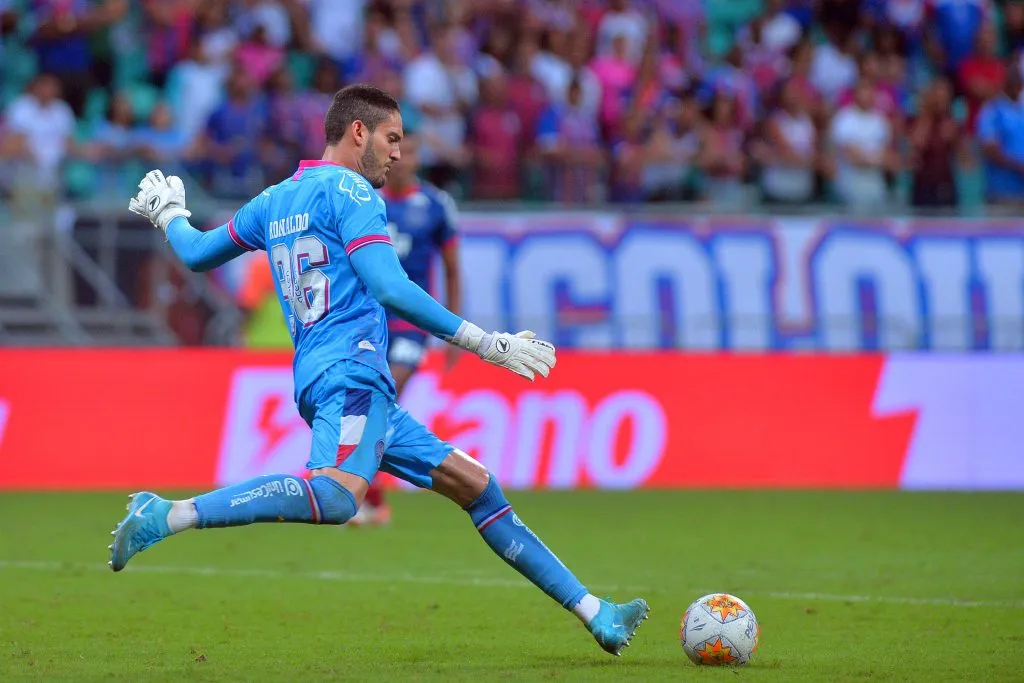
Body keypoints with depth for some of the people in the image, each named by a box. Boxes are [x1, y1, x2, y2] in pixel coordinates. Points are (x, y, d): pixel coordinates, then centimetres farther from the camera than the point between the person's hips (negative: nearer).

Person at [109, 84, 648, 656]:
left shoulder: (274, 201, 23)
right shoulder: (350, 190, -2)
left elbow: (197, 253, 35)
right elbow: (390, 290, -13)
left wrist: (168, 214, 58)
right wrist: (487, 344, -11)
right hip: (350, 375, -10)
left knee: (473, 483, 11)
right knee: (337, 495, -36)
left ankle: (594, 614, 10)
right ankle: (167, 516, -36)